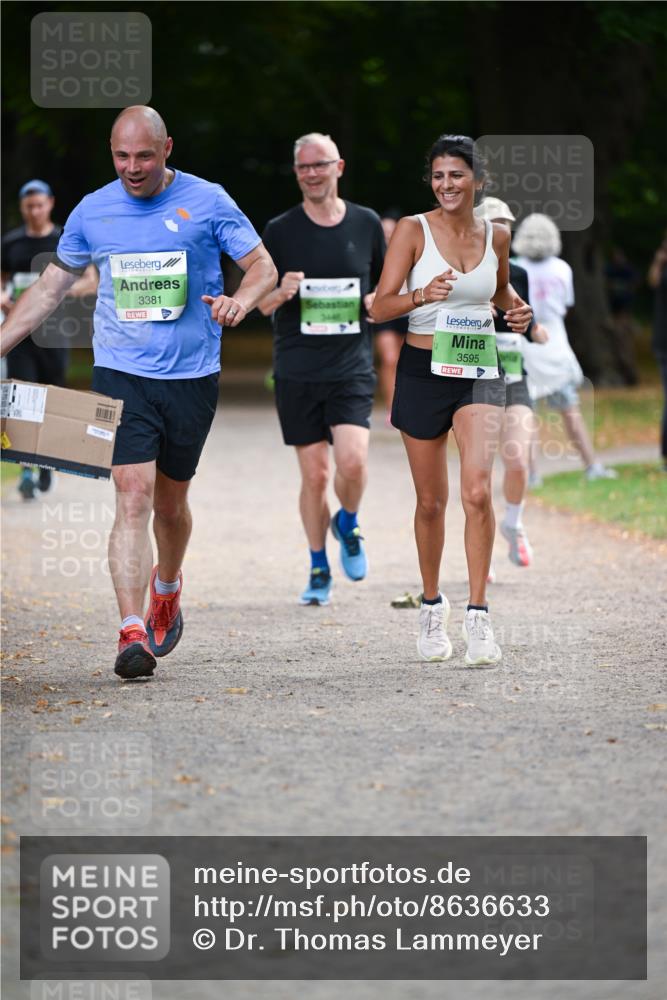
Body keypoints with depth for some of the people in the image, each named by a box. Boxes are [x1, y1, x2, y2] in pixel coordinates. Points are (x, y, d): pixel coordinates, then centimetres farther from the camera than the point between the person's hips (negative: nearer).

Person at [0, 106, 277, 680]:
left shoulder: (206, 202, -2)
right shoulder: (93, 211, 4)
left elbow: (263, 266, 1)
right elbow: (52, 286, 15)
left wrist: (242, 300, -22)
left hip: (191, 377, 0)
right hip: (122, 377, 0)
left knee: (170, 503, 13)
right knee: (133, 497, -14)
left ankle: (167, 588, 44)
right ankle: (133, 634, -20)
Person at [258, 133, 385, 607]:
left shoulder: (367, 224, 6)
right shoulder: (280, 230, 3)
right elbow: (260, 304, 9)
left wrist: (379, 299, -4)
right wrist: (281, 294, -13)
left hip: (352, 367, 0)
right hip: (297, 369, 0)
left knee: (353, 461, -18)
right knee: (314, 474, 1)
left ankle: (348, 525, 15)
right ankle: (319, 571, 18)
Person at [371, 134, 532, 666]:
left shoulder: (496, 236, 4)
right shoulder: (413, 230, -5)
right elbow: (380, 306, -10)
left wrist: (517, 308, 4)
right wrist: (421, 296, -29)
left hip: (479, 373, 1)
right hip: (423, 372, -1)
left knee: (478, 490, -17)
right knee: (431, 501, 9)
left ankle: (478, 616, -13)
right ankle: (432, 607, 29)